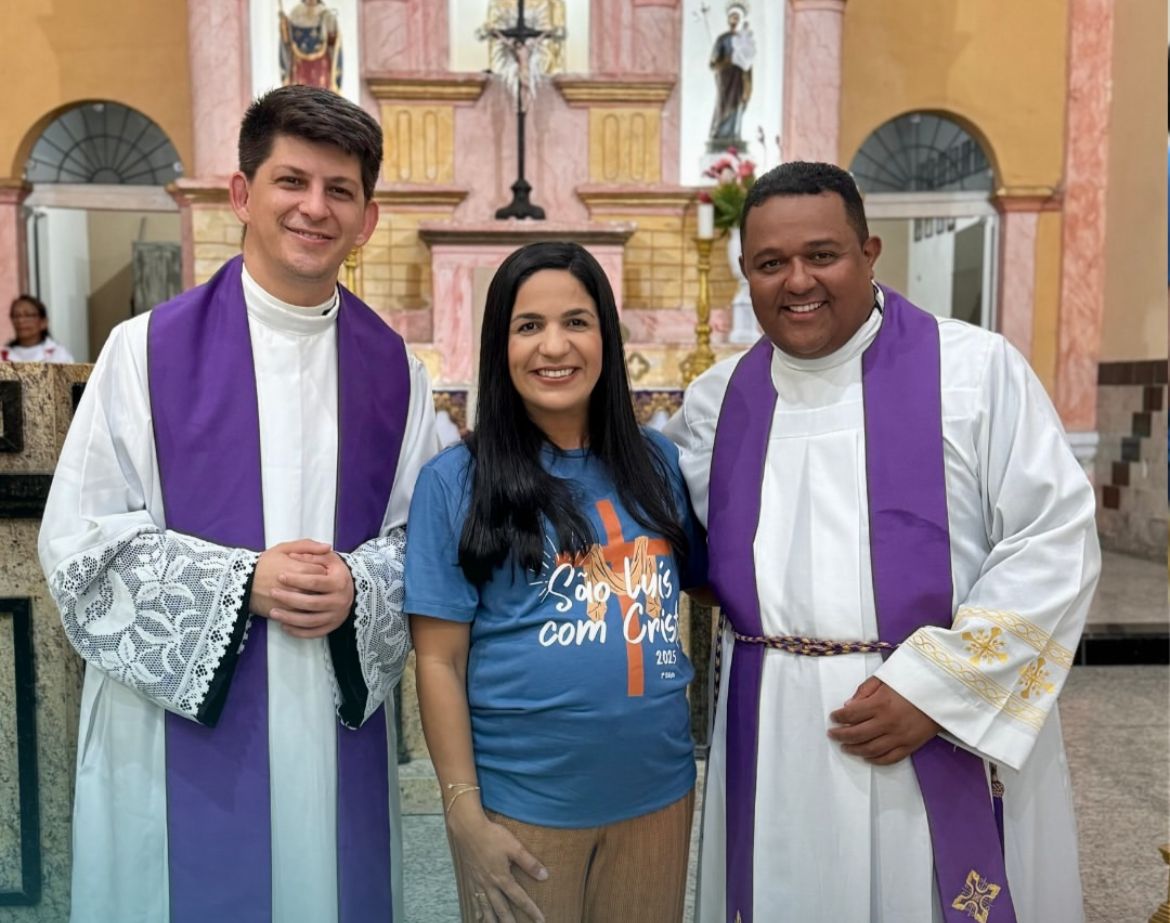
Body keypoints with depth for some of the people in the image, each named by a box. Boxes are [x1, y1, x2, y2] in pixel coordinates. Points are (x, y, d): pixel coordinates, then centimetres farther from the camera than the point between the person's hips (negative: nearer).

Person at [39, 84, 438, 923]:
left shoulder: (393, 368, 3)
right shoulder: (148, 350, -4)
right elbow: (81, 539, -5)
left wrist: (359, 587, -14)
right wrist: (240, 584, -17)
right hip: (183, 723, -2)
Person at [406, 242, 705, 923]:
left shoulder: (657, 462, 2)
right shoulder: (456, 481, -7)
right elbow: (440, 660, -7)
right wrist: (465, 814, -9)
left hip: (659, 790, 4)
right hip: (521, 802, -3)